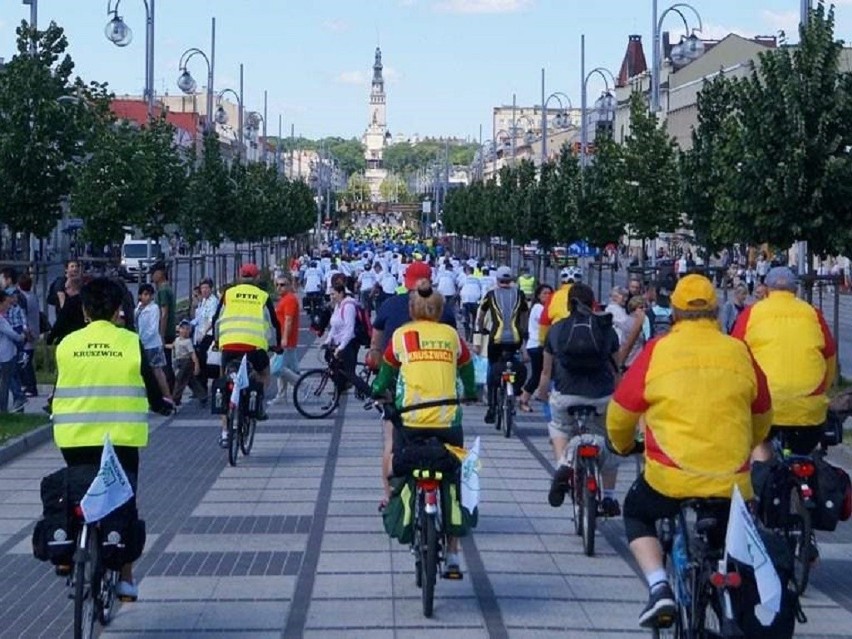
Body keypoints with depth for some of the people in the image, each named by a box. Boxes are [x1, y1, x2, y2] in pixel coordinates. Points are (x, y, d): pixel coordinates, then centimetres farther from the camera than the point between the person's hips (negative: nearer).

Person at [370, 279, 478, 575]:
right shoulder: (451, 335, 12)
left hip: (410, 419, -2)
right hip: (448, 421, 2)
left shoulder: (401, 335, 8)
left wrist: (376, 390, 37)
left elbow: (386, 373, 17)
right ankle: (452, 554, 11)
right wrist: (470, 393, 41)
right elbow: (467, 372, 22)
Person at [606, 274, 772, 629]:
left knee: (636, 513, 26)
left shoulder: (658, 350, 0)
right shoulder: (740, 352, 6)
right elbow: (762, 419, 18)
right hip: (732, 482, 2)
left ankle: (659, 587, 6)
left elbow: (620, 413, 8)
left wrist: (623, 445, 29)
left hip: (670, 477, -2)